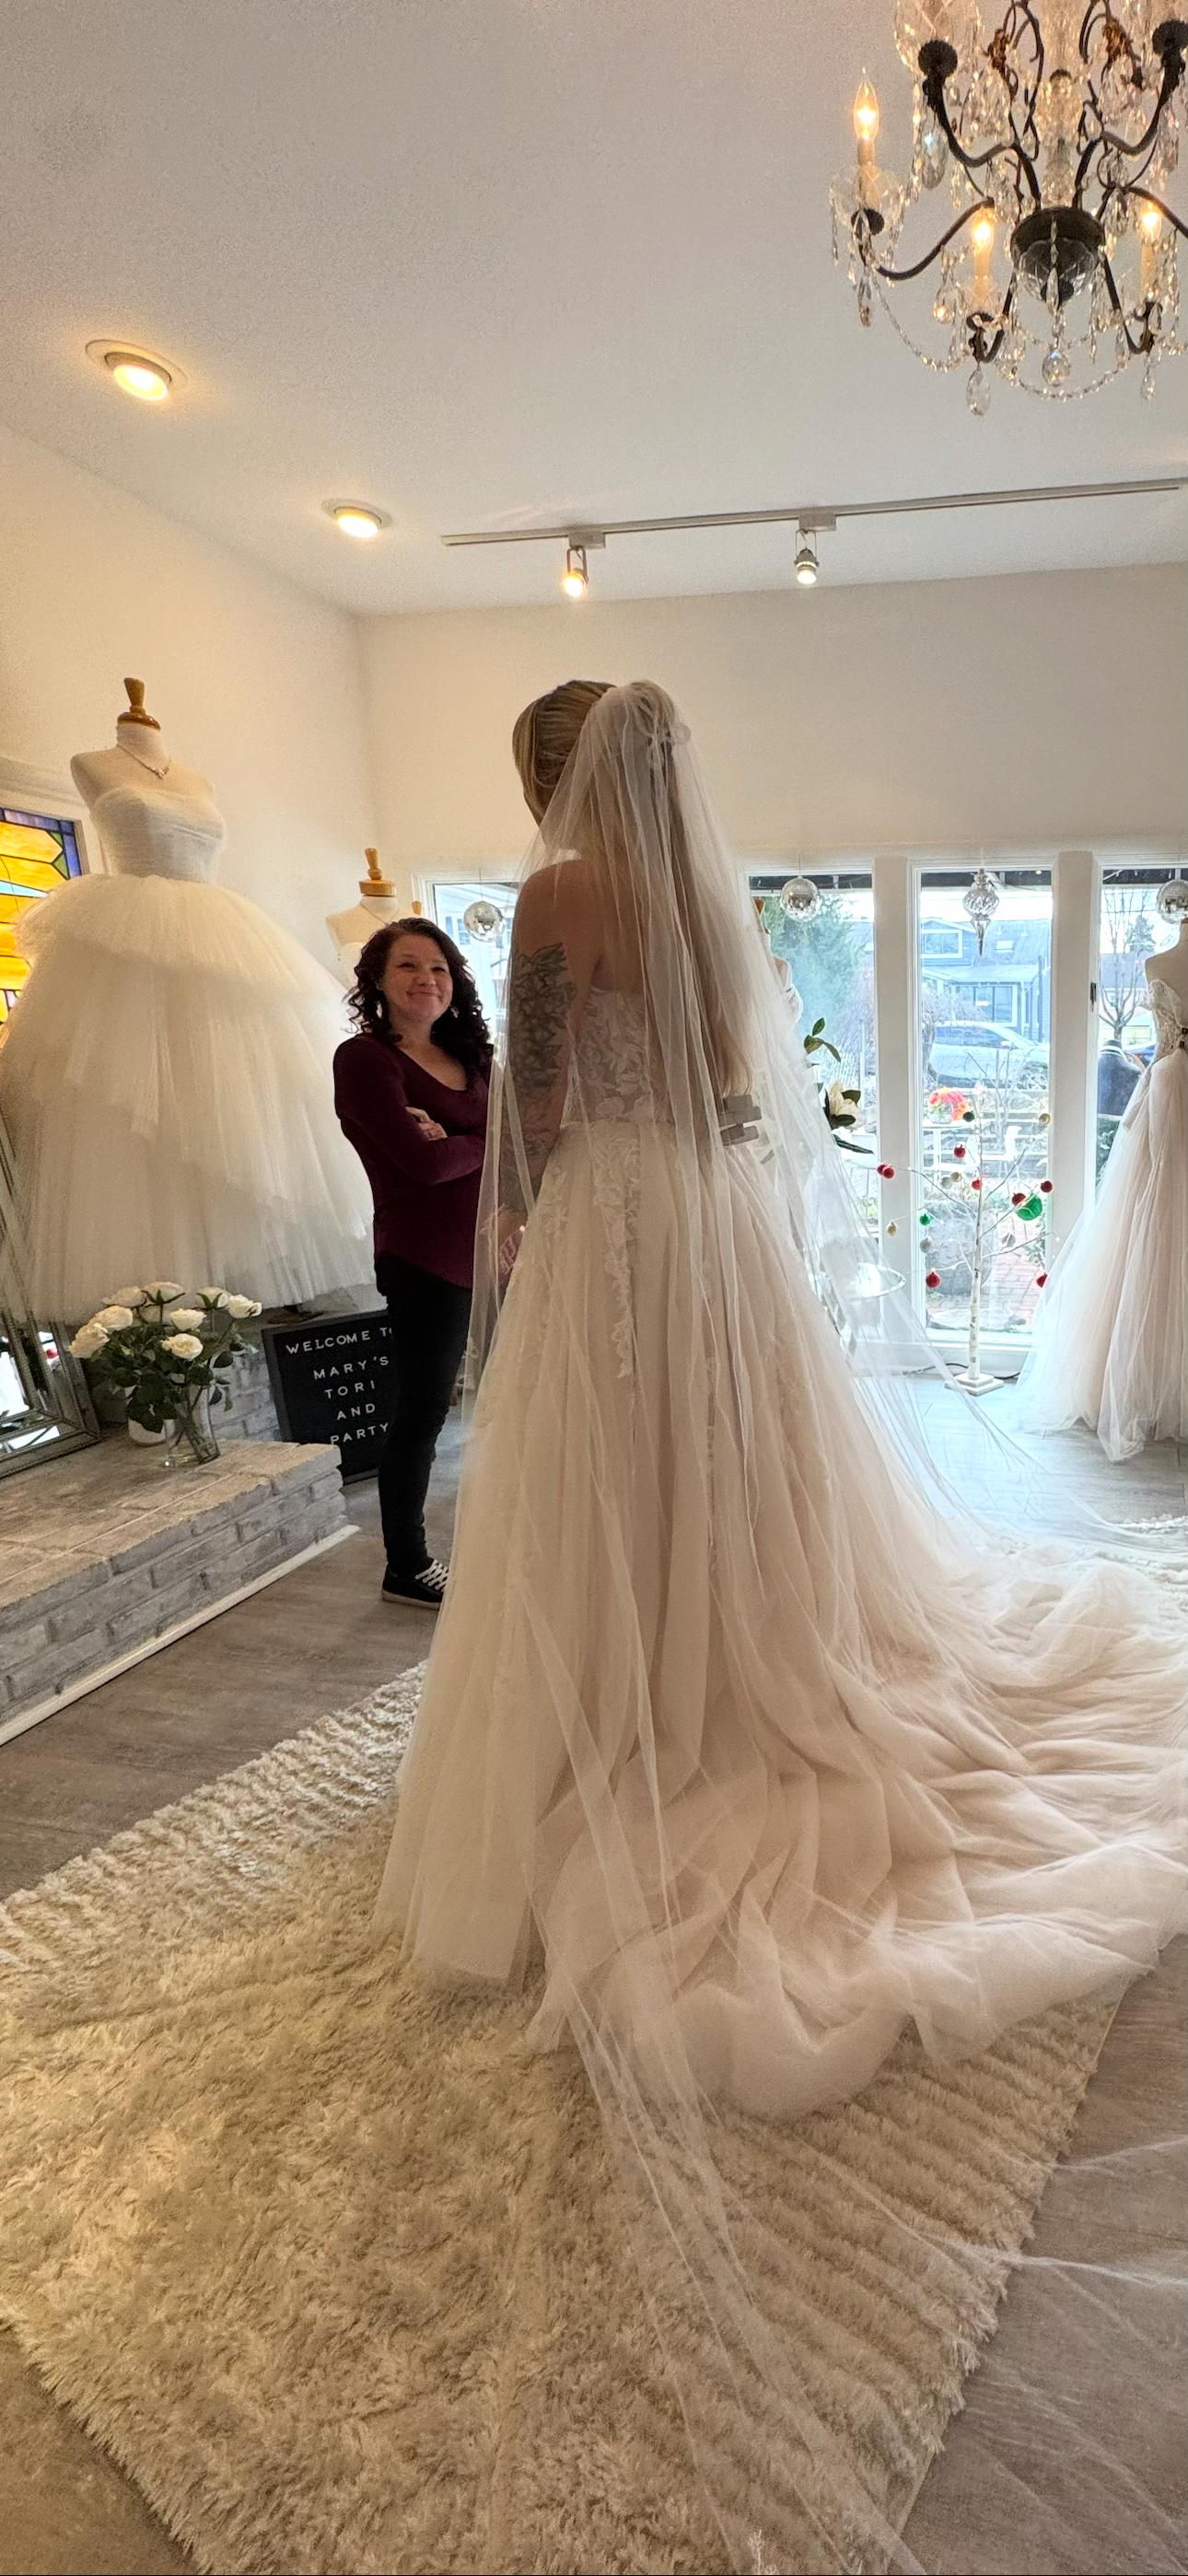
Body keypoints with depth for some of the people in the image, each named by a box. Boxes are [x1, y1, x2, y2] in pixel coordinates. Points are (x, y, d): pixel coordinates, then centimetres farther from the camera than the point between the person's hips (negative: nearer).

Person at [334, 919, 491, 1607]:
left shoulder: (469, 1055, 15)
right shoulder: (365, 1058, -6)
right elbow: (421, 1161, -18)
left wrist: (450, 1138, -16)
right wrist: (488, 1141, -1)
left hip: (493, 1248, 7)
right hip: (426, 1259, -6)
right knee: (422, 1412, 3)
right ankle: (407, 1567, 20)